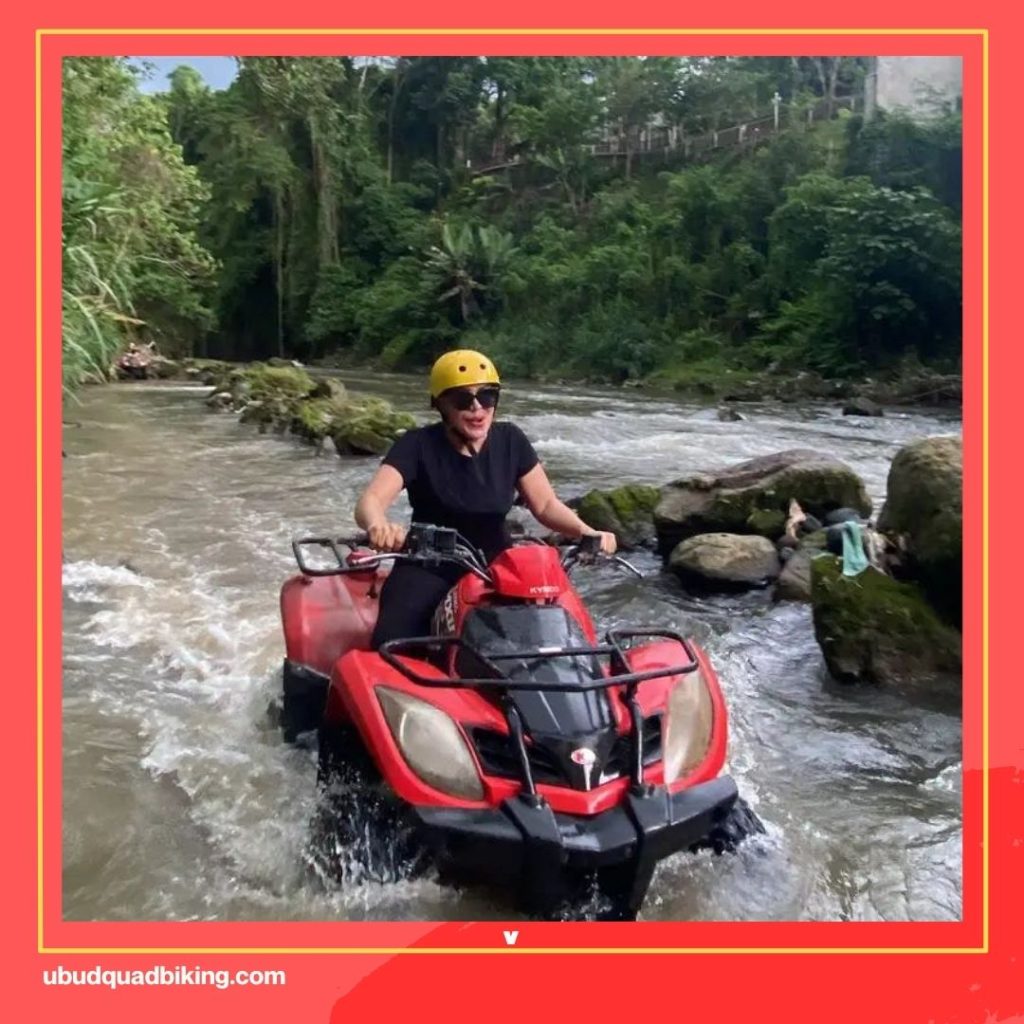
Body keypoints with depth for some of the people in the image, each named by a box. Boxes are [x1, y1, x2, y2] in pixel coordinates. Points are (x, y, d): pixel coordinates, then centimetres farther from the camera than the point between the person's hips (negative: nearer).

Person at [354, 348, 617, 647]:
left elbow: (546, 504, 1)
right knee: (393, 646, -26)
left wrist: (585, 532, -19)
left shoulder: (510, 440, -2)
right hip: (429, 568, -3)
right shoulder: (418, 445, -12)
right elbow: (370, 499, -24)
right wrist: (378, 526, -48)